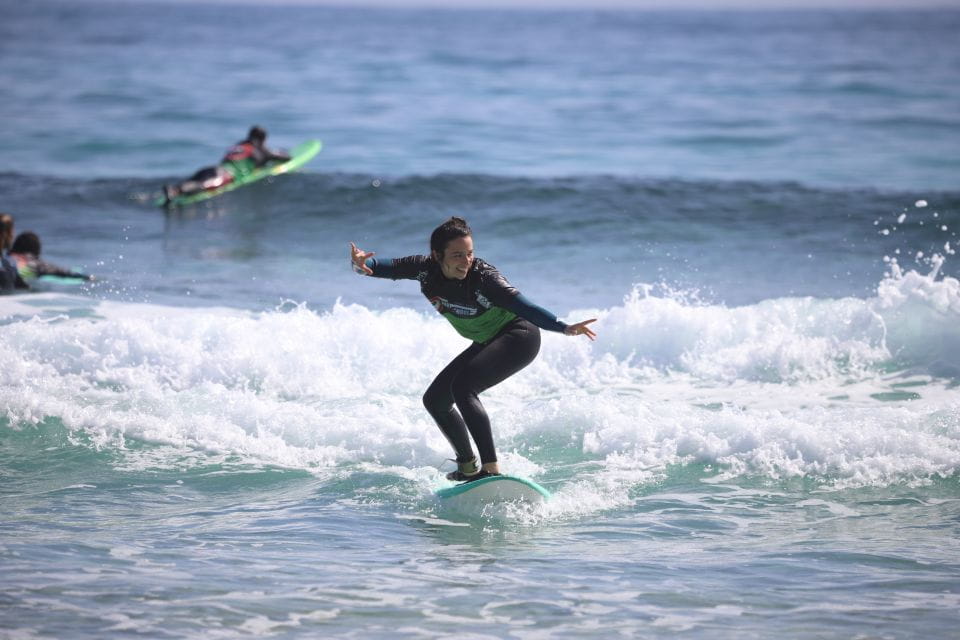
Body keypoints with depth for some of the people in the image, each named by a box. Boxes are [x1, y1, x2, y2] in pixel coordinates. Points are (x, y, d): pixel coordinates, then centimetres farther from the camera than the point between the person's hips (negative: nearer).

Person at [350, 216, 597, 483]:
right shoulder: (425, 269, -14)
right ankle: (468, 467, 26)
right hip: (487, 343, 8)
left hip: (519, 337, -8)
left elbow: (520, 305, -41)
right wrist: (360, 264, -36)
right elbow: (386, 267, -12)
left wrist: (563, 328, -55)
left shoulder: (483, 277, -31)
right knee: (435, 400, 9)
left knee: (462, 387, -28)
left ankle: (491, 469, -32)